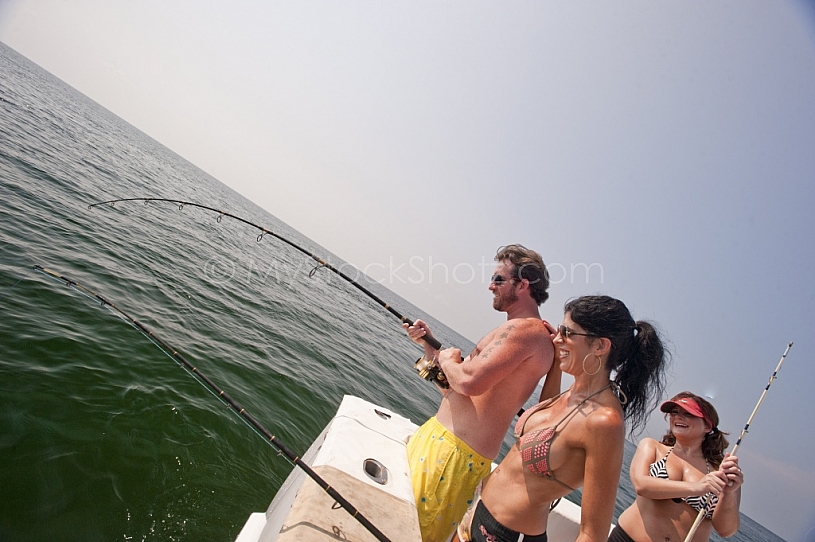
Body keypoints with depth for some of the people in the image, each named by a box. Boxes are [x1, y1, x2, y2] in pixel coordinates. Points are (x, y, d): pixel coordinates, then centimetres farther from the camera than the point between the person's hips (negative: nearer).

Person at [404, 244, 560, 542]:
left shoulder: (526, 329, -15)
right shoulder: (515, 330, 18)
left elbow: (470, 382, -28)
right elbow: (452, 385, 19)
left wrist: (448, 359, -7)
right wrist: (428, 345, 10)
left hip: (454, 451, -10)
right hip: (438, 435, 10)